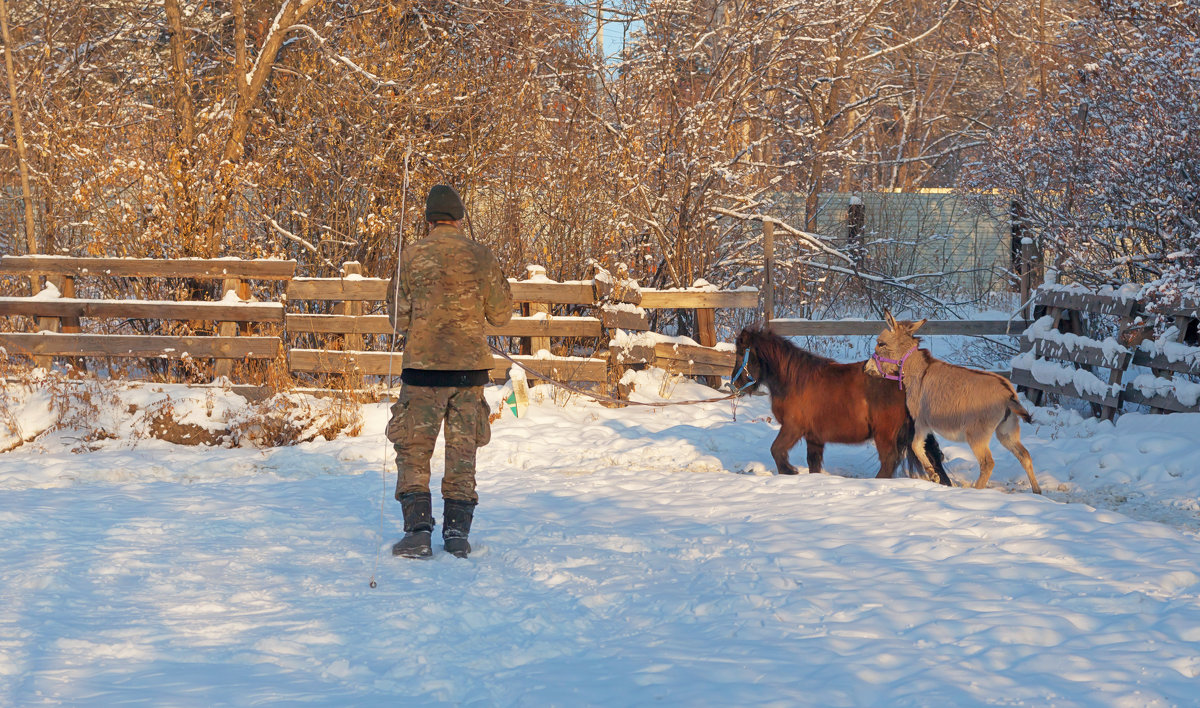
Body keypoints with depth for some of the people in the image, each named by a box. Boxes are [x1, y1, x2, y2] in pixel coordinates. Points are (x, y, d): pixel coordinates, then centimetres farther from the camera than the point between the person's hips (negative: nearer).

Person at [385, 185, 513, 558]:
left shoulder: (412, 256, -4)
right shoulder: (480, 255, -1)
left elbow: (399, 320, 0)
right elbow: (501, 313, 5)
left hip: (423, 364, -2)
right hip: (471, 363, 2)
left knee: (413, 447, 5)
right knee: (462, 447, 11)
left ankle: (418, 529, -5)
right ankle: (457, 530, 8)